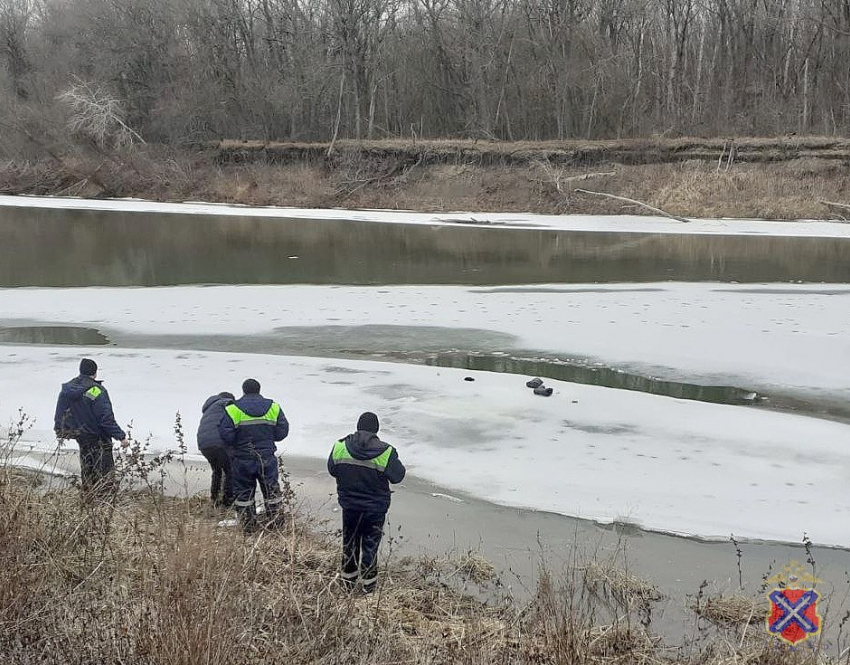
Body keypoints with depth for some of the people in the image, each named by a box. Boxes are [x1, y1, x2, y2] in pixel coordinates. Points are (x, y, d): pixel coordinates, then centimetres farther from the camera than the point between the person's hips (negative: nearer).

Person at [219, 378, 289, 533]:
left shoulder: (233, 409, -8)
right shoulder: (273, 407, 0)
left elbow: (226, 435, -14)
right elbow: (282, 431, 0)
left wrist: (237, 442, 7)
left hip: (242, 458, -1)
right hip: (267, 457, 1)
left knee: (243, 490, 12)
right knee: (271, 488, 15)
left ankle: (248, 523, 16)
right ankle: (273, 519, 20)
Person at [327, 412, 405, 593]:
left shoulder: (340, 447, -12)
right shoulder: (385, 452, -22)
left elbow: (332, 470, 2)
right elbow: (397, 476, -11)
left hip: (348, 505, 2)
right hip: (375, 508, -2)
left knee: (349, 541, 21)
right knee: (370, 544, 14)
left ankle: (348, 580, 33)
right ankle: (368, 584, 24)